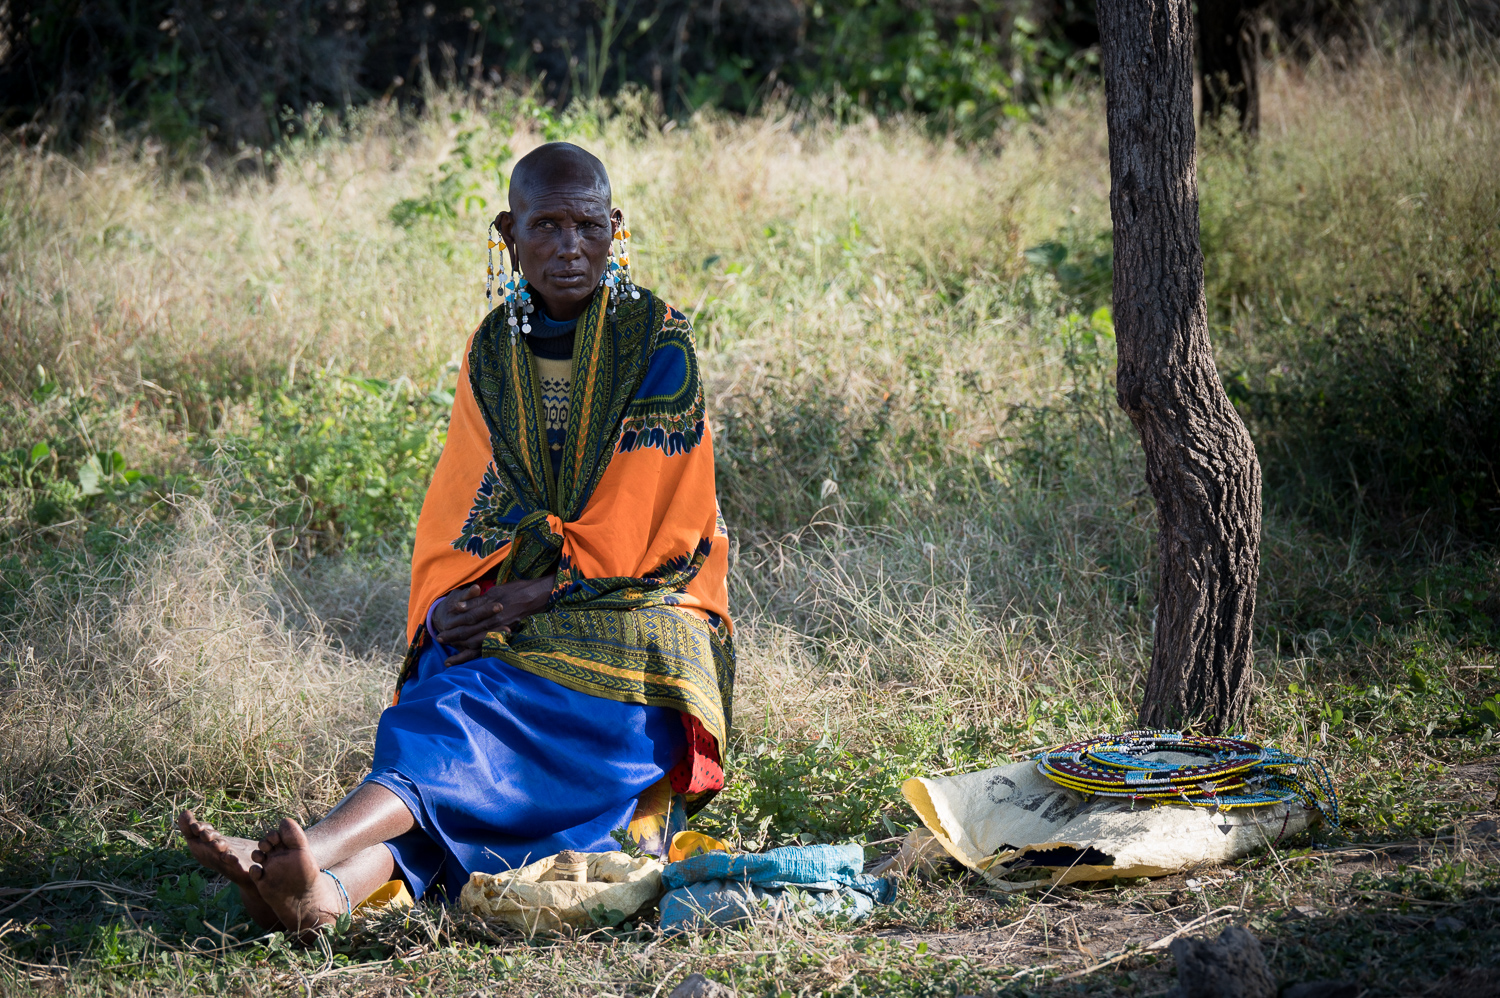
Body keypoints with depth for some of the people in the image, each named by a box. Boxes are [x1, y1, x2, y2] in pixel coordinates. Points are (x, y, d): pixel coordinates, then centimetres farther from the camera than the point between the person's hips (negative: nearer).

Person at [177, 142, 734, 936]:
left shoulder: (658, 342, -3)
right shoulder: (493, 349, 12)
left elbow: (640, 530, -8)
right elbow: (466, 510, 8)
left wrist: (529, 594, -14)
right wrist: (445, 603, -12)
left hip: (633, 612, -4)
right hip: (511, 624, 4)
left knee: (467, 723, -31)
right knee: (443, 710, -28)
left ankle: (310, 857, -57)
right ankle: (330, 890, -56)